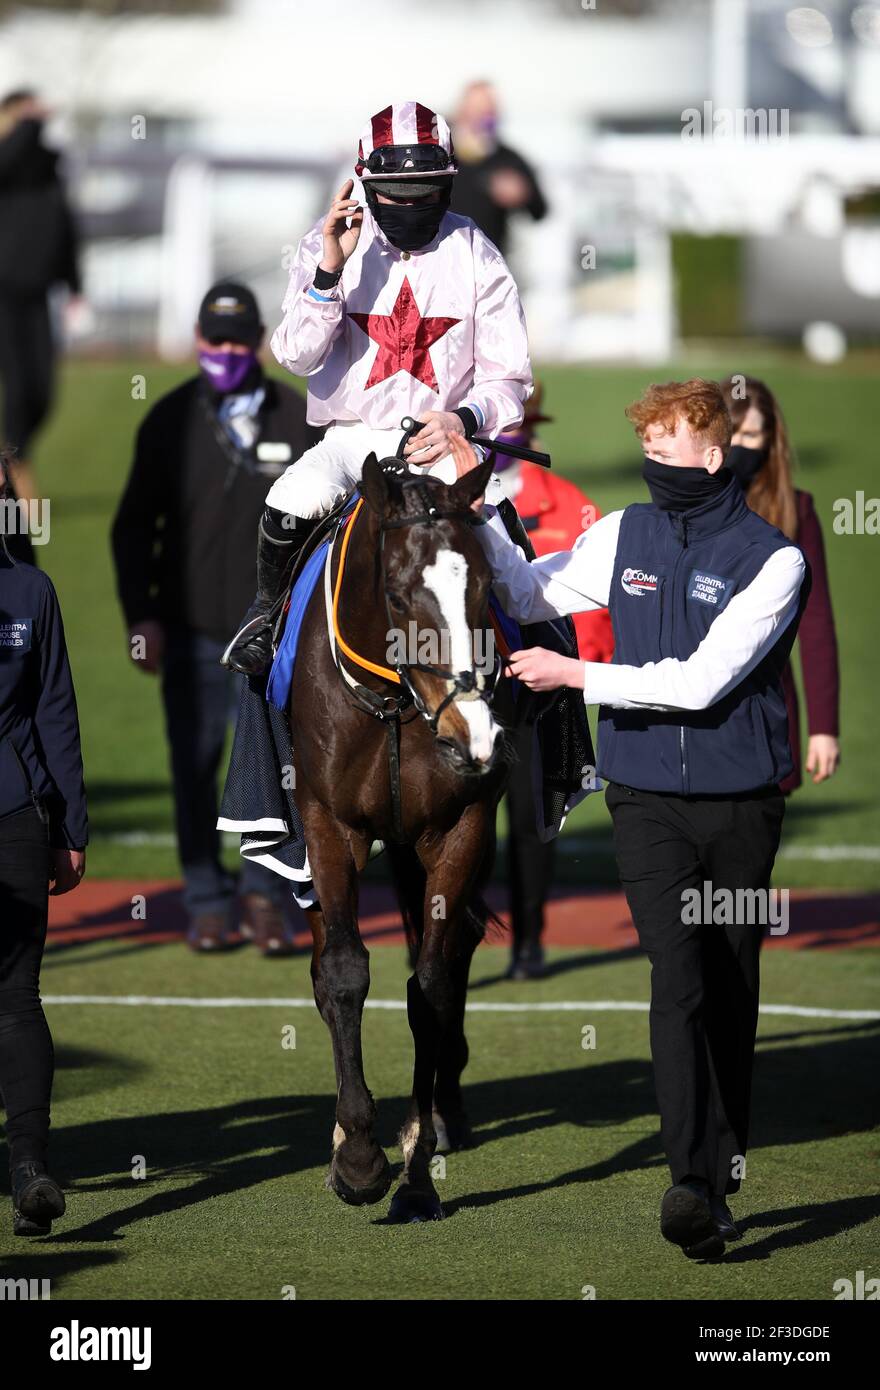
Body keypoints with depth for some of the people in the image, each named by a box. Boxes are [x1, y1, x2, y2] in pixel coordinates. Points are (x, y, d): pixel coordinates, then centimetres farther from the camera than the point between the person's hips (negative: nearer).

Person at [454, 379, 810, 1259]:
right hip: (646, 801, 1)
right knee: (678, 976, -16)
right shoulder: (625, 536, 6)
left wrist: (578, 676, -12)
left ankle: (723, 1175, 22)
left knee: (731, 991, 8)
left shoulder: (773, 559, -7)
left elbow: (702, 680, -15)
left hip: (738, 805, -1)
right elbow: (531, 593, 20)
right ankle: (699, 1184, -25)